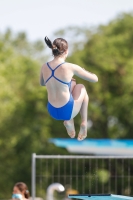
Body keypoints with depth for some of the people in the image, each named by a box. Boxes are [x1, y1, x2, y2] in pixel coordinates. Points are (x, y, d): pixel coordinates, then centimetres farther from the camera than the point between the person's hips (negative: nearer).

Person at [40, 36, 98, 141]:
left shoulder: (44, 67, -3)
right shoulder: (71, 67, -17)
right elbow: (95, 79, -4)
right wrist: (85, 72, 19)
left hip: (52, 112, 5)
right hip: (67, 111, -5)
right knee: (81, 87, 26)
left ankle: (68, 121, 26)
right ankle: (84, 123, 28)